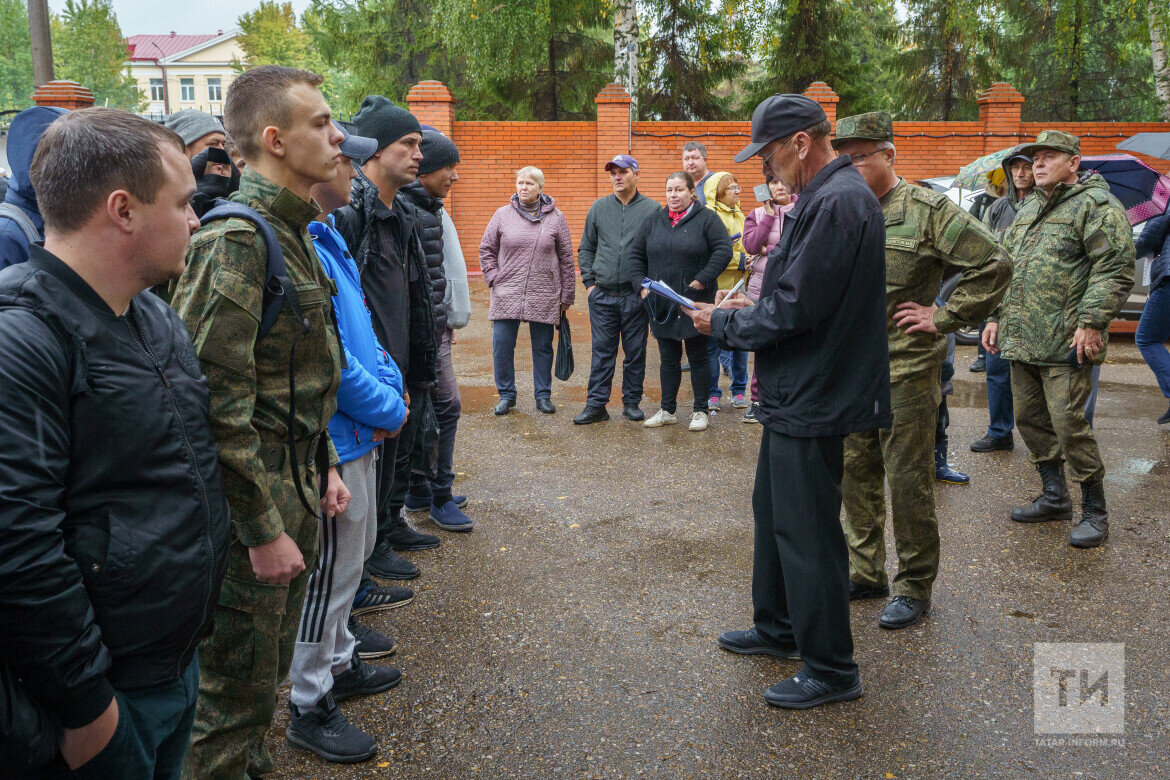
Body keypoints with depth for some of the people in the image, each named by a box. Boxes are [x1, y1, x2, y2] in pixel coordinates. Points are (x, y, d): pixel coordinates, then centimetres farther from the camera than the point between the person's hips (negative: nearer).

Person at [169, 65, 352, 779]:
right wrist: (263, 530, -20)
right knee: (239, 677, 7)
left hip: (297, 485, 9)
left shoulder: (295, 231, 11)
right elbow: (219, 403, -24)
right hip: (253, 497, -9)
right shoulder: (237, 240, -20)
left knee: (273, 660, 23)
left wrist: (324, 466, 16)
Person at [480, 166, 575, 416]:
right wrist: (494, 279, 0)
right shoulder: (503, 215, 5)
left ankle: (543, 396, 19)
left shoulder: (555, 217, 4)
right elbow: (486, 250, 13)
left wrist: (566, 296, 6)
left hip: (543, 296, 0)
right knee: (502, 346, 0)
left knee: (542, 347, 7)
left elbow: (566, 259, 7)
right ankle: (506, 395, 15)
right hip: (507, 294, 1)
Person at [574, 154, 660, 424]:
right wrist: (589, 282, 5)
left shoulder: (652, 209, 2)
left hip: (636, 295, -1)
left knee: (635, 352, 6)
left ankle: (632, 402, 18)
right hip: (602, 295, 2)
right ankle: (596, 404, 8)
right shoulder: (599, 208, 10)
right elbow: (585, 248, 15)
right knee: (602, 351, 3)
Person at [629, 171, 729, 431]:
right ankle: (667, 410, 21)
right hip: (661, 304, 4)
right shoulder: (653, 221, 10)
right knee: (668, 359, 11)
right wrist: (641, 283, 1)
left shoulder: (706, 219, -3)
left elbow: (723, 249, -11)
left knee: (698, 358, 6)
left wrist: (703, 279, -16)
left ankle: (700, 411, 16)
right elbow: (636, 254, 13)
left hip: (695, 302, -4)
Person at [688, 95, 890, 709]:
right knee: (774, 511, 21)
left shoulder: (837, 203, -20)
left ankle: (830, 669, 14)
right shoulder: (827, 196, 14)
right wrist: (751, 307, 7)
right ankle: (778, 629, 37)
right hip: (798, 393, 11)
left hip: (814, 399, -11)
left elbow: (794, 308, -23)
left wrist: (723, 324, -10)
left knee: (805, 531, -1)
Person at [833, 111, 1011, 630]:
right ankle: (865, 573, 27)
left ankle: (914, 587, 16)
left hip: (906, 368, -6)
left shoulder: (927, 209, -8)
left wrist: (945, 319, -11)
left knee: (907, 479, 1)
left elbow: (993, 265, -11)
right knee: (855, 473, 13)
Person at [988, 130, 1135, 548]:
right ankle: (1054, 497, 28)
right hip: (1021, 339, 8)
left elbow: (1115, 269, -13)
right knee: (1030, 419, 13)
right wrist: (997, 316, 17)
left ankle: (1094, 511, 7)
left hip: (1065, 342, -8)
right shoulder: (1028, 210, 20)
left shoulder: (1096, 204, -6)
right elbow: (1007, 266, 25)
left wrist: (1091, 322, -20)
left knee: (1069, 425, -9)